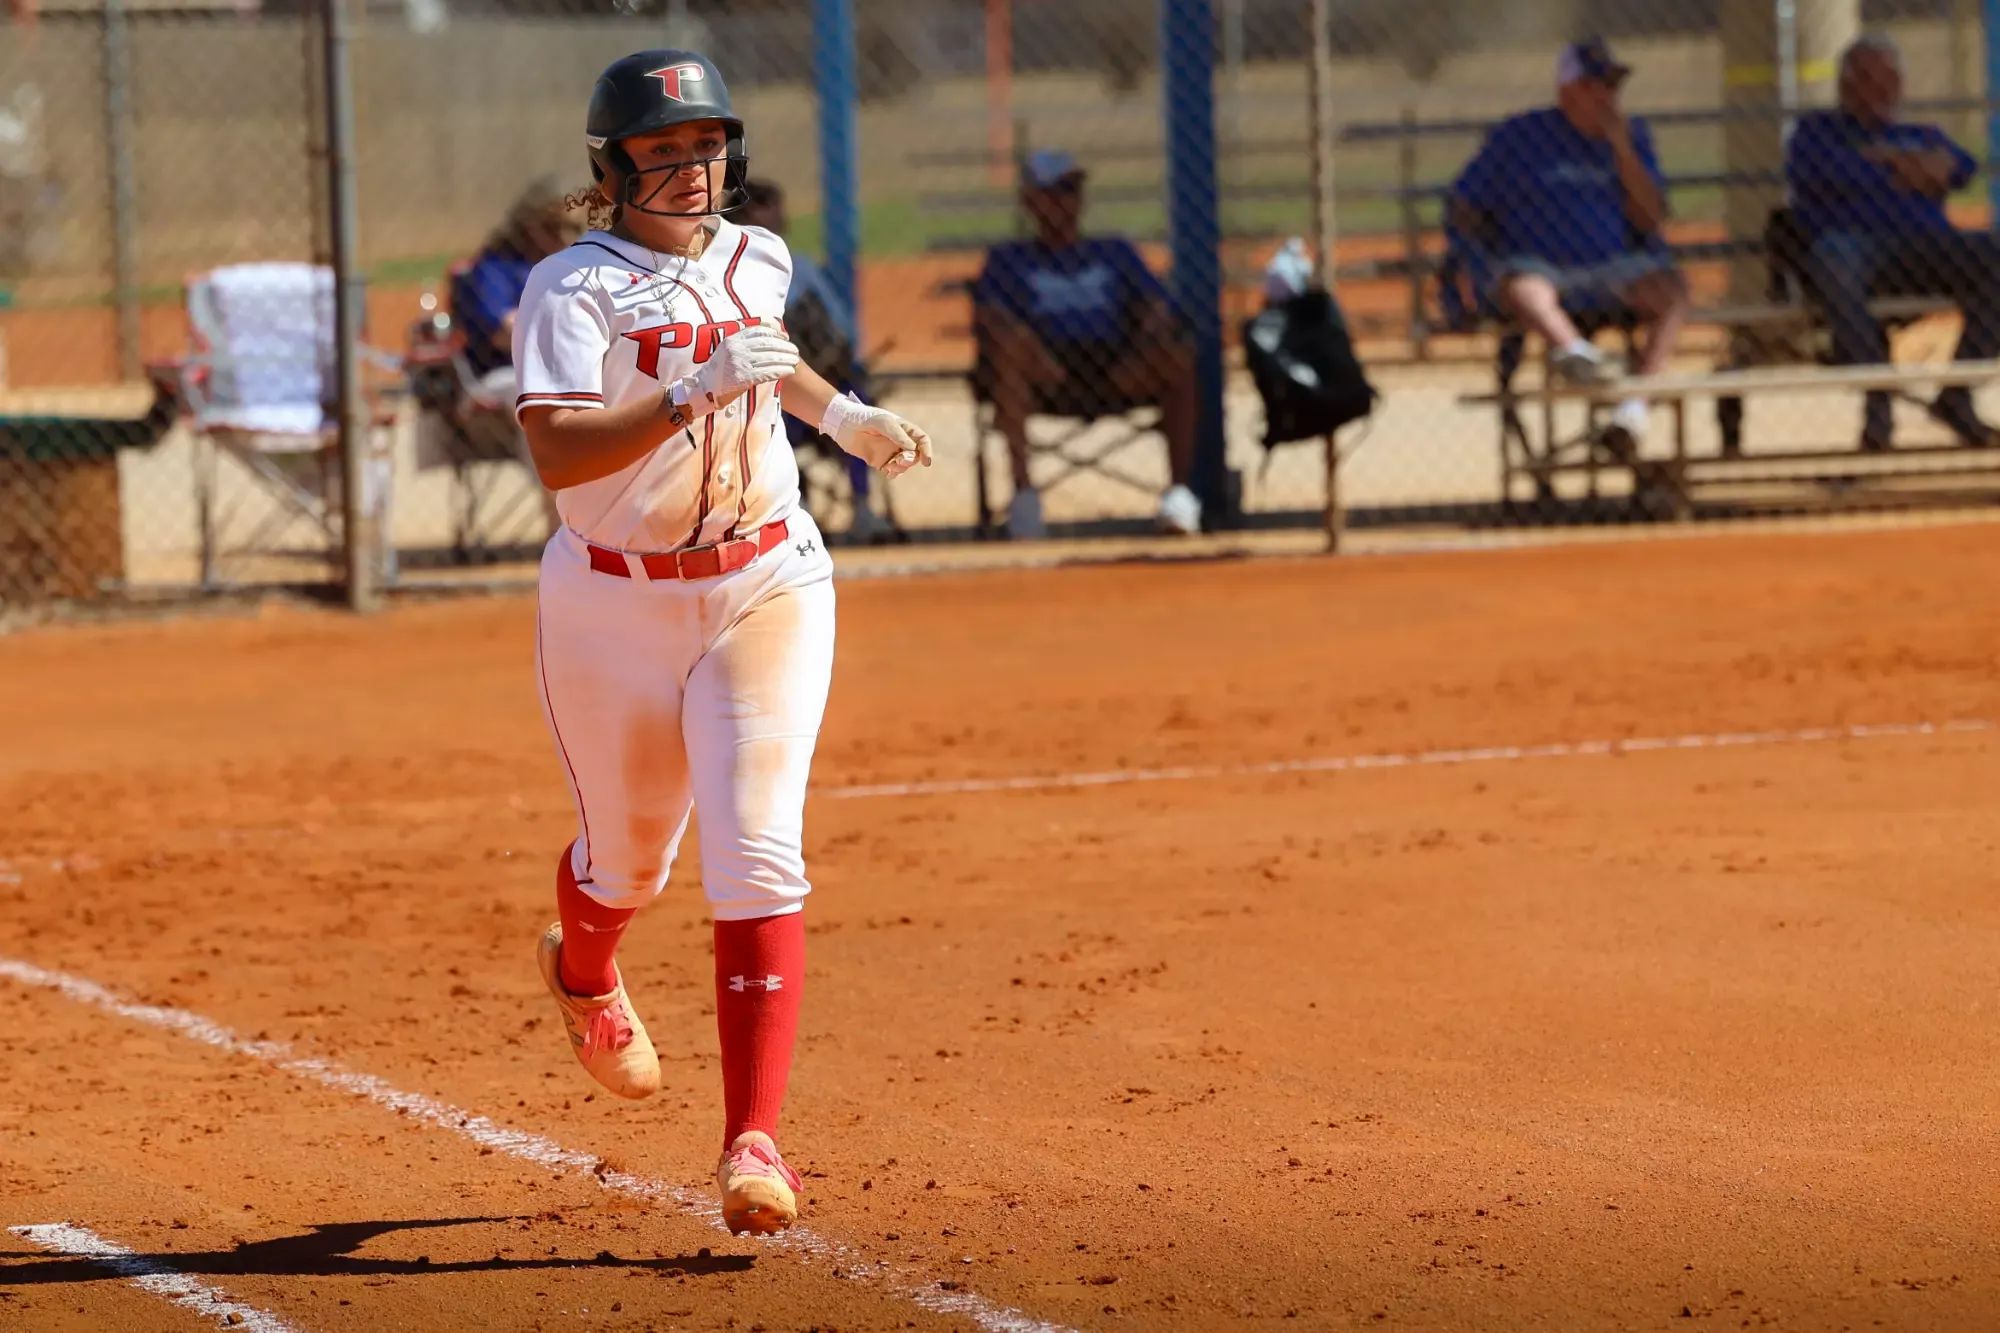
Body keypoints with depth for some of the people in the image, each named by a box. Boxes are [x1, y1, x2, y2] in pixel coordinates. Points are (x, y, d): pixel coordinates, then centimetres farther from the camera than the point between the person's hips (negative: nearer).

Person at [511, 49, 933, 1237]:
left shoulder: (757, 260, 5)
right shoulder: (576, 288, -13)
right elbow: (558, 453, -27)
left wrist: (842, 414, 18)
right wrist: (696, 390, -35)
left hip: (765, 587, 2)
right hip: (613, 604, -2)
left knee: (757, 857, -14)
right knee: (632, 859, 15)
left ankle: (755, 1142, -16)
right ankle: (584, 973, 54)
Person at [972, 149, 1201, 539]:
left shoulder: (1115, 251, 29)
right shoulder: (1008, 258, 23)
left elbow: (1158, 309, 15)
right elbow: (987, 316, 3)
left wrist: (1144, 348, -11)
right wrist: (1034, 352, -19)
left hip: (1117, 375, 2)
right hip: (1046, 380, -2)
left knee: (1179, 353, -28)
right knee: (1008, 344, -35)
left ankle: (1181, 489, -35)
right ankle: (1022, 489, -40)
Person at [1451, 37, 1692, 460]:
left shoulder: (1633, 135, 12)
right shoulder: (1518, 136, 6)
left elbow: (1650, 219, 2)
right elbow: (1464, 210, 11)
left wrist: (1621, 147, -6)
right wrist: (1502, 243, -2)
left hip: (1614, 269, 3)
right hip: (1540, 265, -3)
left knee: (1671, 289, -27)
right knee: (1522, 287, -37)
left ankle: (1634, 405, -43)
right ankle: (1574, 352, -70)